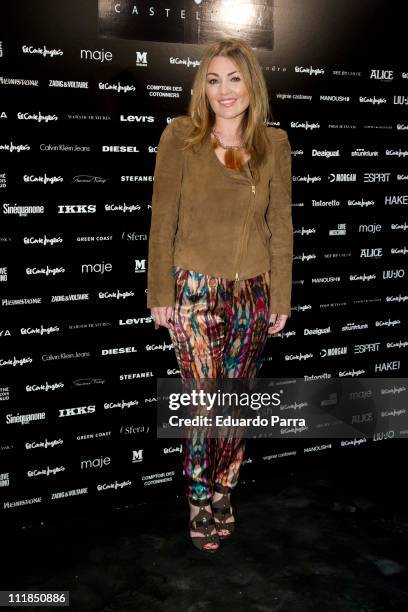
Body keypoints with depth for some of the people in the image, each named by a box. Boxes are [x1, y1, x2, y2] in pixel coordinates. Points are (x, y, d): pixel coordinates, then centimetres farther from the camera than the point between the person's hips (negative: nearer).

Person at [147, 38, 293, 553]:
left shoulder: (275, 144, 3)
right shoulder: (180, 136, -4)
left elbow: (281, 224, 5)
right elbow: (163, 220, -4)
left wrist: (281, 297, 4)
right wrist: (160, 293, -6)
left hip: (253, 291, 3)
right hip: (197, 289, -2)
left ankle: (223, 492, 29)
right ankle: (201, 502, 20)